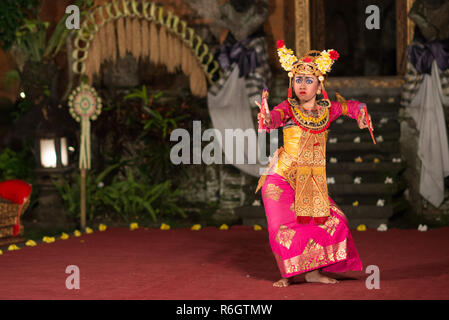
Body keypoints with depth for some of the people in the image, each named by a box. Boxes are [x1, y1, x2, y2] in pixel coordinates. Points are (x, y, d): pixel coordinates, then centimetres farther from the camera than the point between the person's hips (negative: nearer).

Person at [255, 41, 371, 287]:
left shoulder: (326, 110, 5)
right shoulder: (288, 108, -8)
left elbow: (352, 106, 21)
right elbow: (275, 115, -30)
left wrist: (360, 116, -2)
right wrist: (267, 120, -54)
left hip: (313, 181, 5)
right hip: (282, 177, -5)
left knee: (332, 220, 2)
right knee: (282, 226, -13)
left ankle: (313, 272, 16)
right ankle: (286, 275, 7)